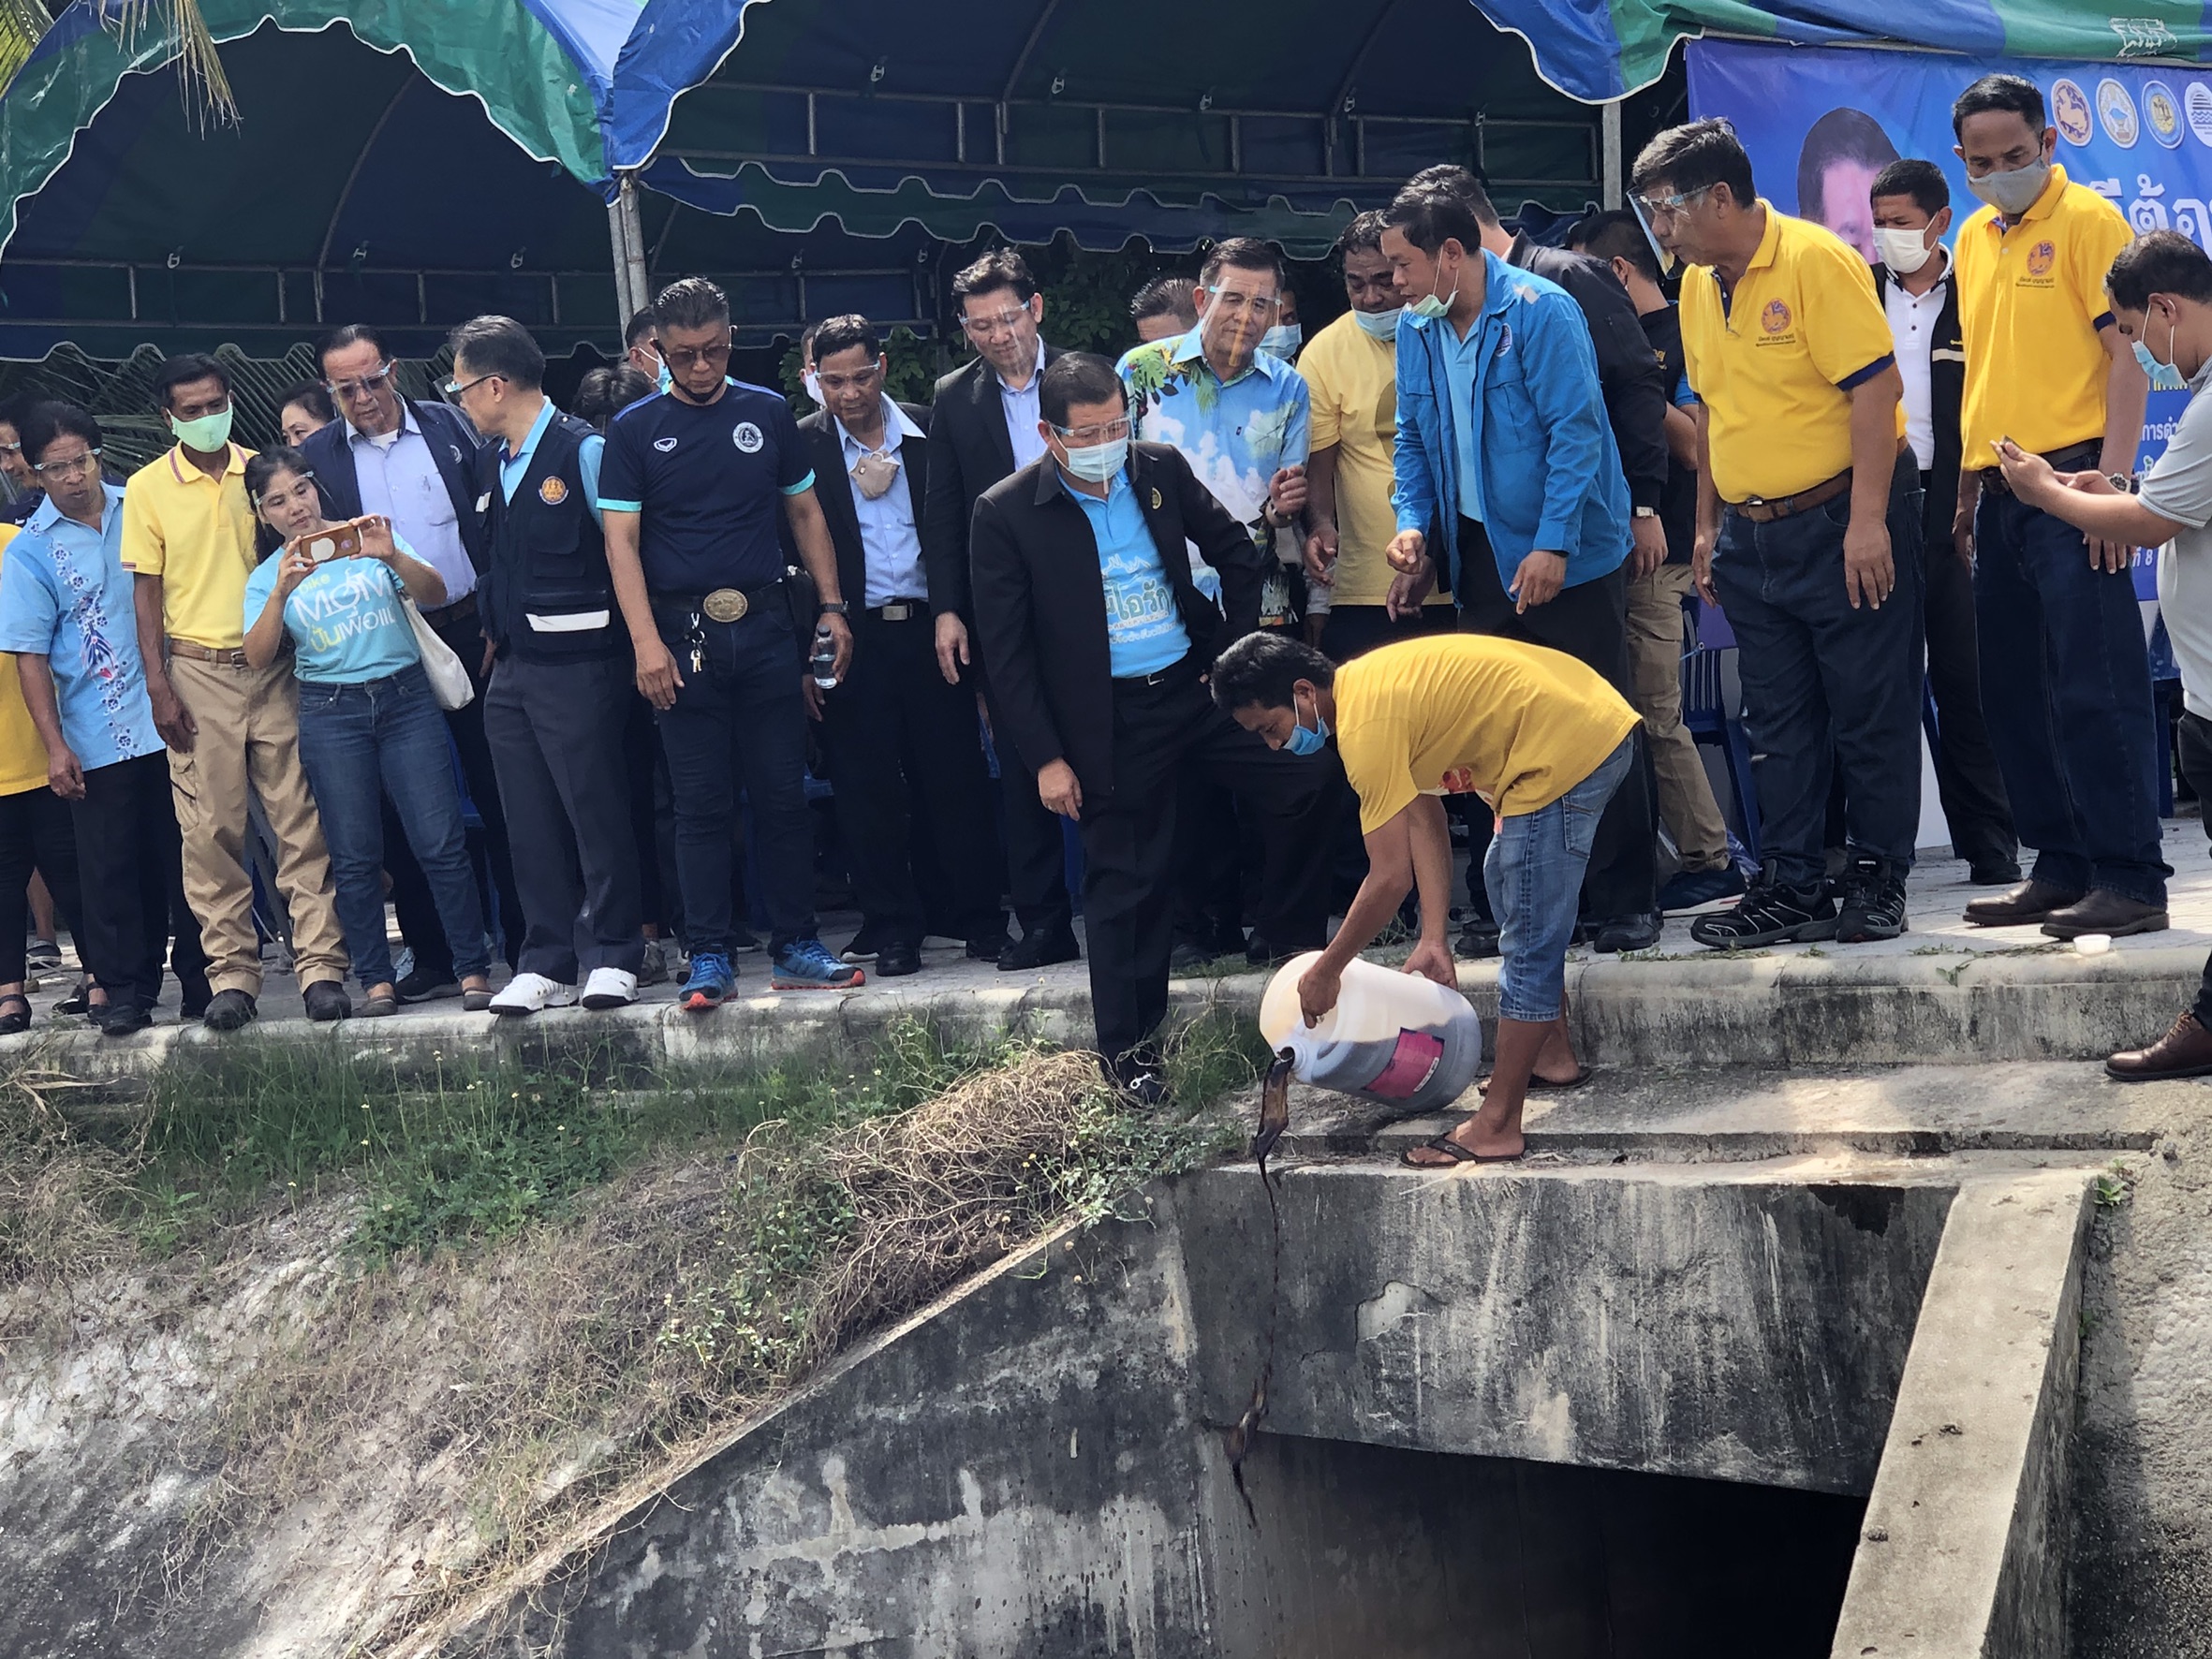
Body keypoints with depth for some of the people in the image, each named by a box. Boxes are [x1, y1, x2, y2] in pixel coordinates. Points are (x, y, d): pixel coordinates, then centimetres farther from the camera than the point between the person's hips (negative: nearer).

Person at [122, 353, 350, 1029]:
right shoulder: (148, 487, 3)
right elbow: (146, 592, 3)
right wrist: (159, 686, -5)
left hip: (275, 666, 1)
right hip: (199, 673, -1)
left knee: (302, 820, -2)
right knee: (211, 829, 0)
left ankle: (321, 966, -1)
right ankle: (231, 973, 6)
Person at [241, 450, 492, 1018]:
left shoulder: (366, 538, 7)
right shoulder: (266, 576, 8)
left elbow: (434, 595, -3)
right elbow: (257, 656, -6)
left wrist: (393, 555, -21)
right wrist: (281, 593, -20)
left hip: (406, 698, -1)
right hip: (331, 713, 1)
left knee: (441, 841, -6)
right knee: (354, 857, 1)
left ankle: (474, 969, 0)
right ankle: (375, 979, 8)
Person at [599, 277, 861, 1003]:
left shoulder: (767, 412, 9)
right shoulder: (634, 429, 2)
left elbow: (805, 512, 14)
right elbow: (622, 540, -1)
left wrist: (831, 605, 6)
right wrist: (646, 642, -11)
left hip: (766, 624, 2)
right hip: (684, 635, -2)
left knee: (784, 794, 4)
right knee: (701, 804, 1)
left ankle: (795, 948, 12)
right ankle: (709, 958, 8)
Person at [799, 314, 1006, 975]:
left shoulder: (930, 432, 6)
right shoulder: (802, 445, 1)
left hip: (929, 629, 1)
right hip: (851, 640, -1)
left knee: (956, 782, 3)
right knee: (866, 791, 3)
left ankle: (981, 919, 14)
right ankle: (893, 931, 12)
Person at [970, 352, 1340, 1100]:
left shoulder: (1161, 469, -1)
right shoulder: (1007, 513, -11)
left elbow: (1237, 552, 13)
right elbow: (1005, 649, -8)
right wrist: (1045, 757, -9)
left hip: (1198, 686, 4)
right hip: (1109, 719, -4)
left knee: (1312, 779, -3)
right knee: (1125, 881, 2)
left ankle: (1282, 928, 20)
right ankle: (1124, 1044, 18)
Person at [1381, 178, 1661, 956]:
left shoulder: (1540, 311, -13)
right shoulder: (1417, 328, 7)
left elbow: (1577, 430, -16)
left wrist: (1553, 544, -21)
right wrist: (1411, 521, -1)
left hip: (1567, 556, -6)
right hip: (1481, 555, 6)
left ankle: (1625, 903, 7)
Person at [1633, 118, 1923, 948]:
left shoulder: (1815, 260, -13)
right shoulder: (1697, 288, 9)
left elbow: (1875, 387, -18)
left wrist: (1867, 519, -22)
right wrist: (1708, 525, 16)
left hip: (1842, 526, -7)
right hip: (1751, 534, 7)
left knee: (1870, 713, 1)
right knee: (1779, 722, 11)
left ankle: (1876, 882, 10)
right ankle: (1792, 888, 17)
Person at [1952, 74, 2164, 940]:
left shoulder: (2088, 220, -5)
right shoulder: (1974, 238, 16)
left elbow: (2128, 352, -10)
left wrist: (2110, 480, -19)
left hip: (2070, 479, -8)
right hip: (2001, 491, 8)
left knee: (2095, 689, -9)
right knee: (2016, 693, 10)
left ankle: (2130, 879, -5)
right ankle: (2061, 868, 18)